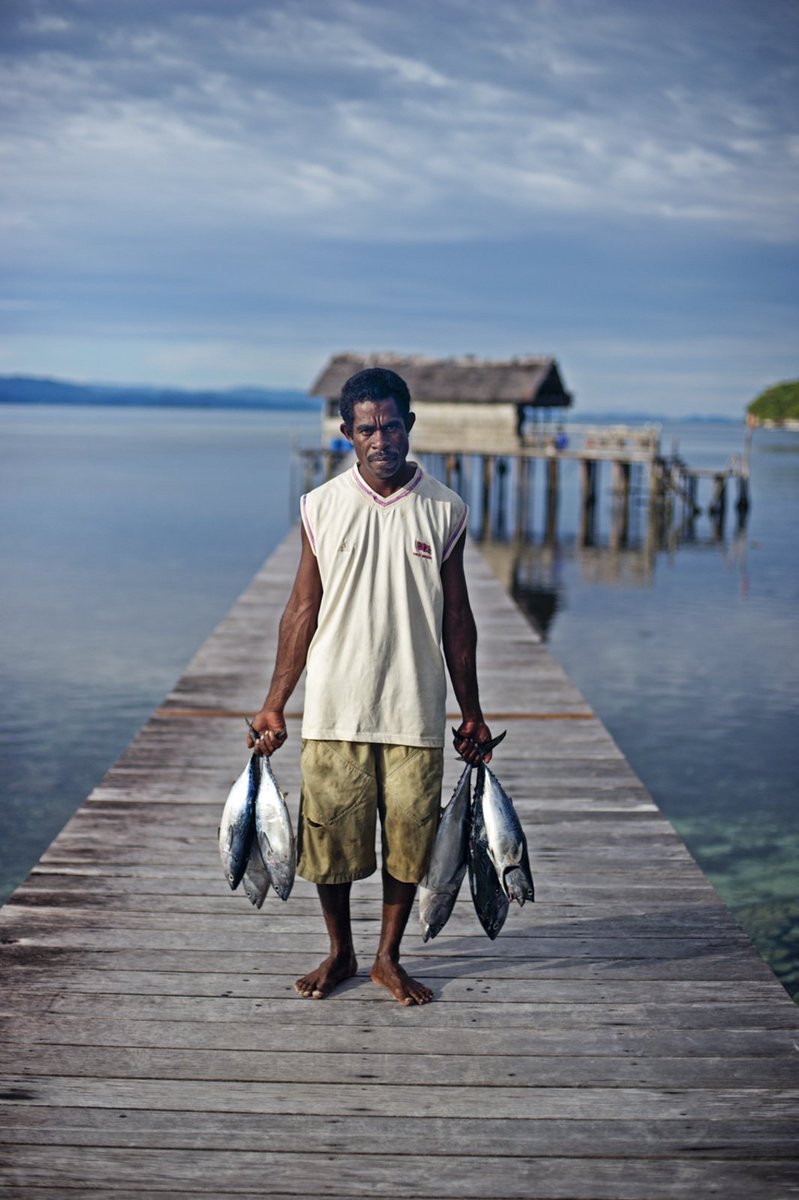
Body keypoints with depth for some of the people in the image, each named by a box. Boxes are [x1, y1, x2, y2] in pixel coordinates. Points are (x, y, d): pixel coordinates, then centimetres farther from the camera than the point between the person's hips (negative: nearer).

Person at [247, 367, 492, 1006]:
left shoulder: (444, 510, 1)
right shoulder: (322, 507, 1)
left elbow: (456, 618, 7)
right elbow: (303, 610, 5)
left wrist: (471, 712, 9)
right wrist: (274, 706, 3)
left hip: (416, 711, 0)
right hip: (334, 707, 0)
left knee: (409, 835, 5)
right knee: (330, 833, 6)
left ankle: (389, 958, 26)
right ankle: (340, 953, 28)